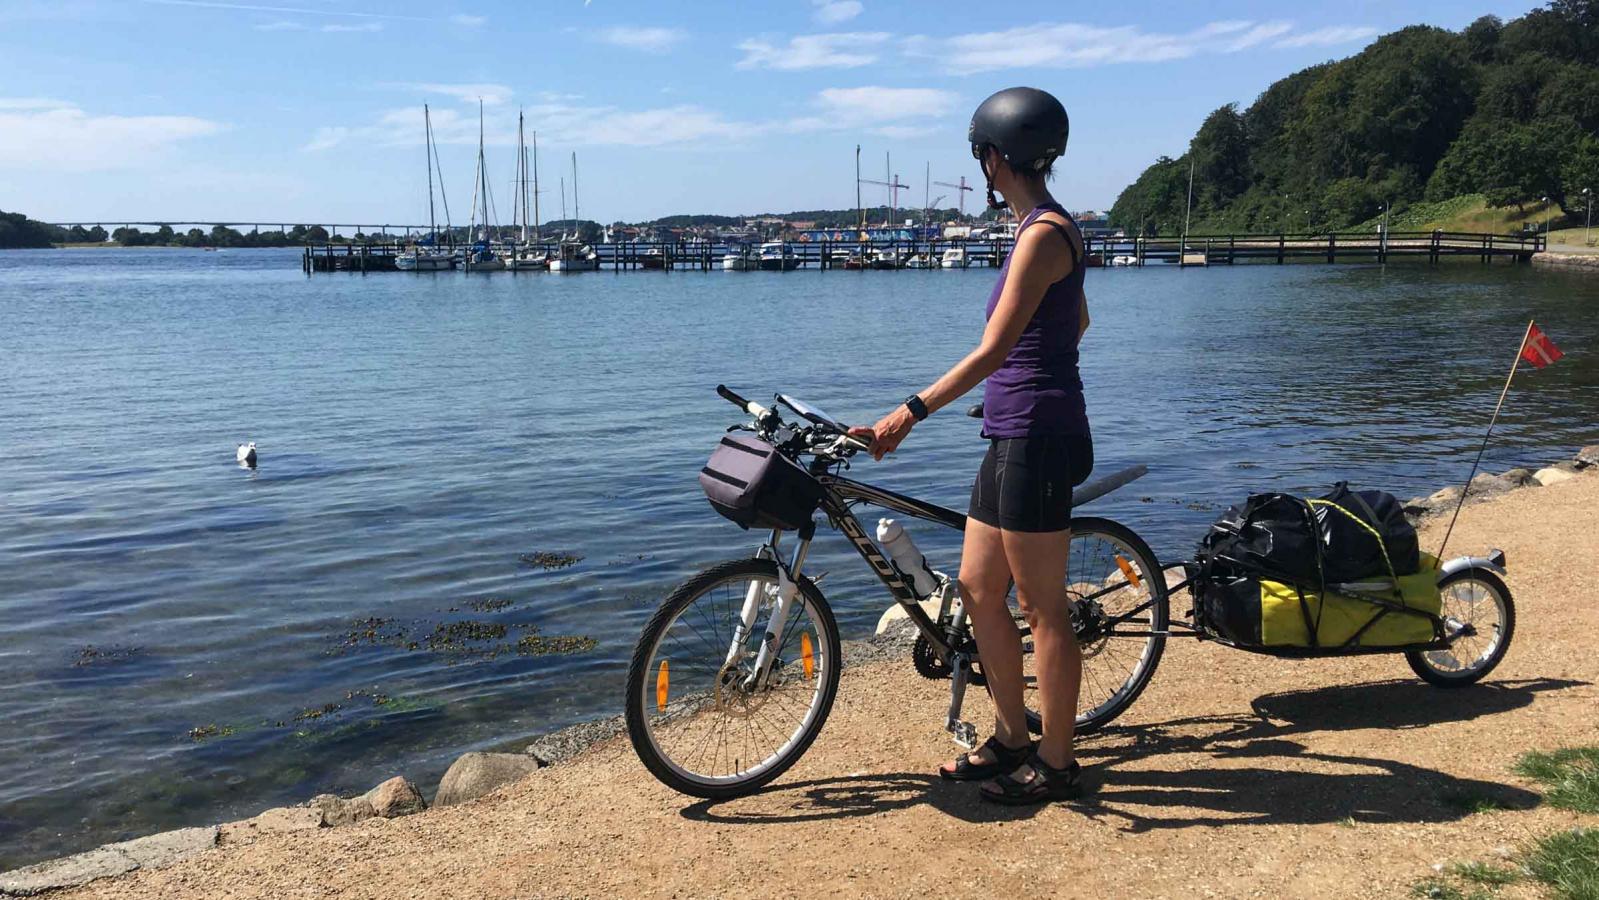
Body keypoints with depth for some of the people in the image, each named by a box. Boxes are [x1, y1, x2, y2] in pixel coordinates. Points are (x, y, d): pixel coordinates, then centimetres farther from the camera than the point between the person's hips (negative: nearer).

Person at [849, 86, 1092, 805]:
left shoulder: (1043, 234, -16)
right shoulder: (1050, 228, 15)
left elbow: (992, 351, -22)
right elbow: (1078, 323, 28)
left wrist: (911, 412, -24)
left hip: (1037, 440, -10)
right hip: (1014, 437, 10)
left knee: (1043, 609, 1)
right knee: (978, 589, 14)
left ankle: (1056, 762, 15)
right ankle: (1011, 737, 27)